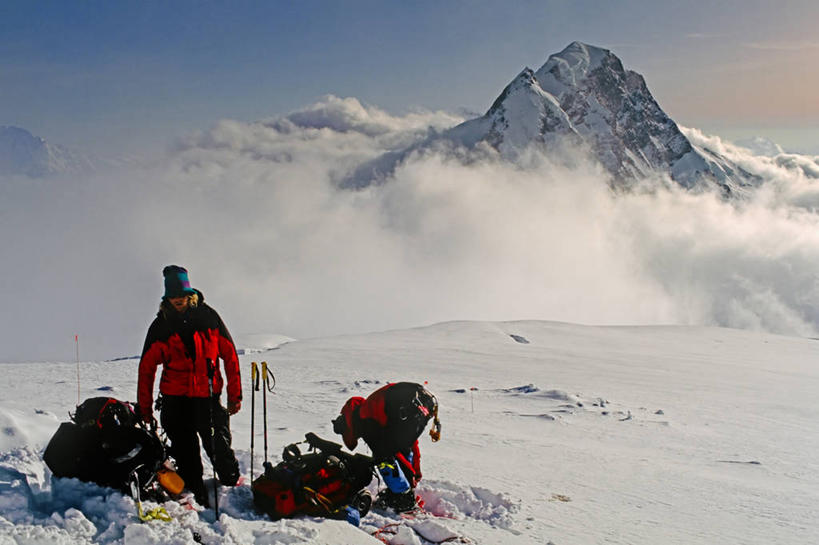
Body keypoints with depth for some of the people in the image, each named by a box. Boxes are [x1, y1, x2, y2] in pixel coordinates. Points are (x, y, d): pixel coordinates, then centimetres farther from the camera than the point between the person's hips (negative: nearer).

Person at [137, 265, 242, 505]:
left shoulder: (208, 317, 2)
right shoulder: (161, 325, 3)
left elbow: (230, 356, 5)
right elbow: (146, 368, 8)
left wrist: (235, 395, 3)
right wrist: (145, 407, 6)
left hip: (208, 397, -1)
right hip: (175, 400, 1)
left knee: (220, 448, -3)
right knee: (186, 456, 2)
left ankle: (234, 487, 20)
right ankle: (198, 500, 15)